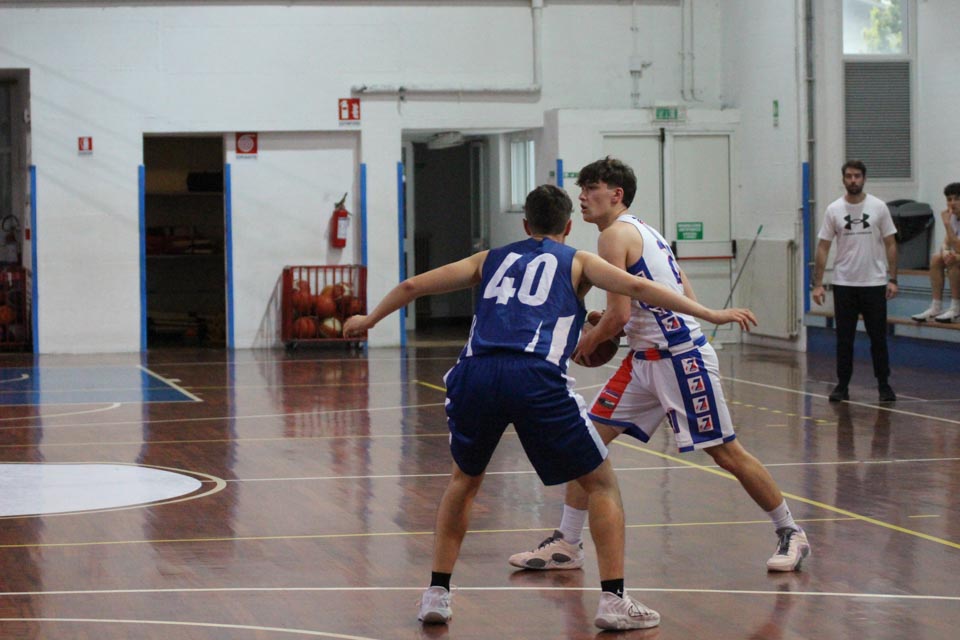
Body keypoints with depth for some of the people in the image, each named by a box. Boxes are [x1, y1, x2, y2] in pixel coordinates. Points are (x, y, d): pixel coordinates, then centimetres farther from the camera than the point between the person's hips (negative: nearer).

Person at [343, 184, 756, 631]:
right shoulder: (577, 262, 21)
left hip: (474, 374, 3)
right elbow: (637, 288, 7)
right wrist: (712, 315, 9)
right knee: (602, 484, 13)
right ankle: (613, 601, 4)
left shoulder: (490, 259, 30)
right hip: (536, 378, -3)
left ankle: (436, 594, 24)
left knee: (464, 479, 29)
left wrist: (368, 320, 49)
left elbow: (413, 285, 33)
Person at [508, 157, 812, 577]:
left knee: (726, 453, 0)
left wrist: (589, 341, 0)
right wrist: (608, 327, 17)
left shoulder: (615, 235, -13)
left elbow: (618, 315, -21)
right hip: (645, 359, 10)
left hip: (681, 359, -10)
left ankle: (791, 535, 14)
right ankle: (566, 546, 9)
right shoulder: (642, 232, 15)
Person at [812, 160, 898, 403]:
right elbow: (823, 248, 2)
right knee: (844, 339, 5)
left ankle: (884, 385, 13)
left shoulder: (878, 207, 0)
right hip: (844, 284, 1)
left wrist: (892, 279, -6)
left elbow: (890, 244, 2)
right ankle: (842, 385, 13)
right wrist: (818, 284, -4)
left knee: (878, 338, 3)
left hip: (874, 284, -1)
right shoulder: (834, 210, 1)